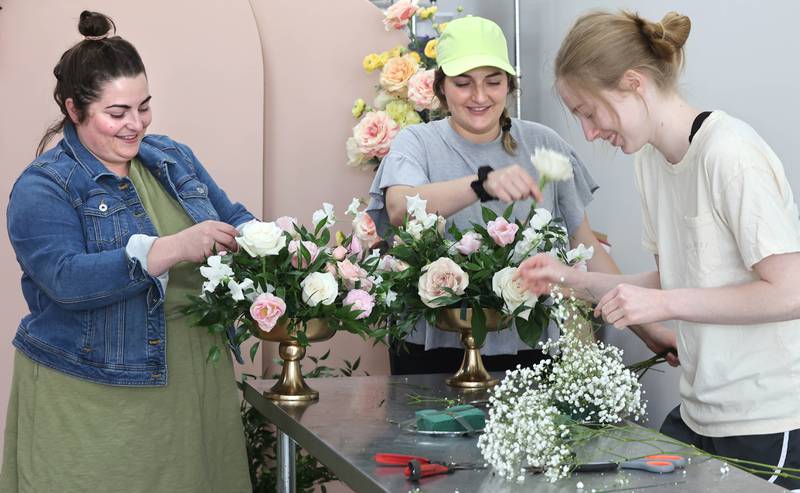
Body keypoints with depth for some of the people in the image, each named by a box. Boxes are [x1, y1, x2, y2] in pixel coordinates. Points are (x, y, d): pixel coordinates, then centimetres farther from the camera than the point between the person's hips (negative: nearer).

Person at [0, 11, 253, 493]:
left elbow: (232, 216, 17)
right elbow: (66, 280, -21)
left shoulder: (174, 158, 11)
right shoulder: (43, 187, -8)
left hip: (196, 388, 5)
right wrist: (170, 250, -31)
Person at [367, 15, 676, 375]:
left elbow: (586, 246, 8)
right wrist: (483, 182, -40)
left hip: (527, 347, 2)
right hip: (435, 349, -1)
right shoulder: (416, 143, -2)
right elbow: (399, 209, -24)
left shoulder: (543, 145, 4)